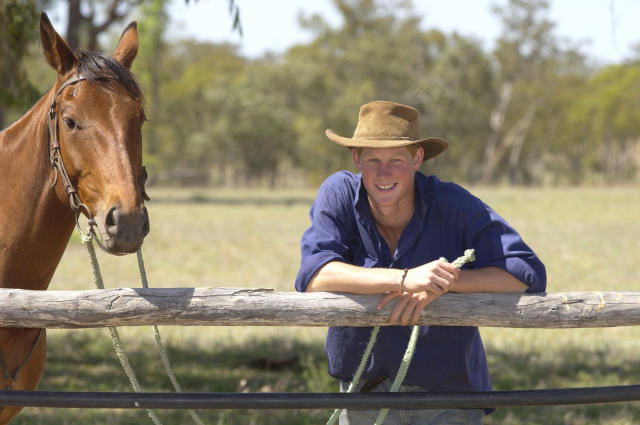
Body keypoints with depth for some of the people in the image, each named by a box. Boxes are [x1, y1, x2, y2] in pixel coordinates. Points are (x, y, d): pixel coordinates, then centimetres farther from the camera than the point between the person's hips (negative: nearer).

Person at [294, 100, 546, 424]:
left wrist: (442, 284, -27)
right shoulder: (339, 194, -7)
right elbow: (312, 275, -22)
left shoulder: (453, 205, -11)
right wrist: (404, 279, -33)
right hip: (364, 388, 1)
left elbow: (528, 273, -15)